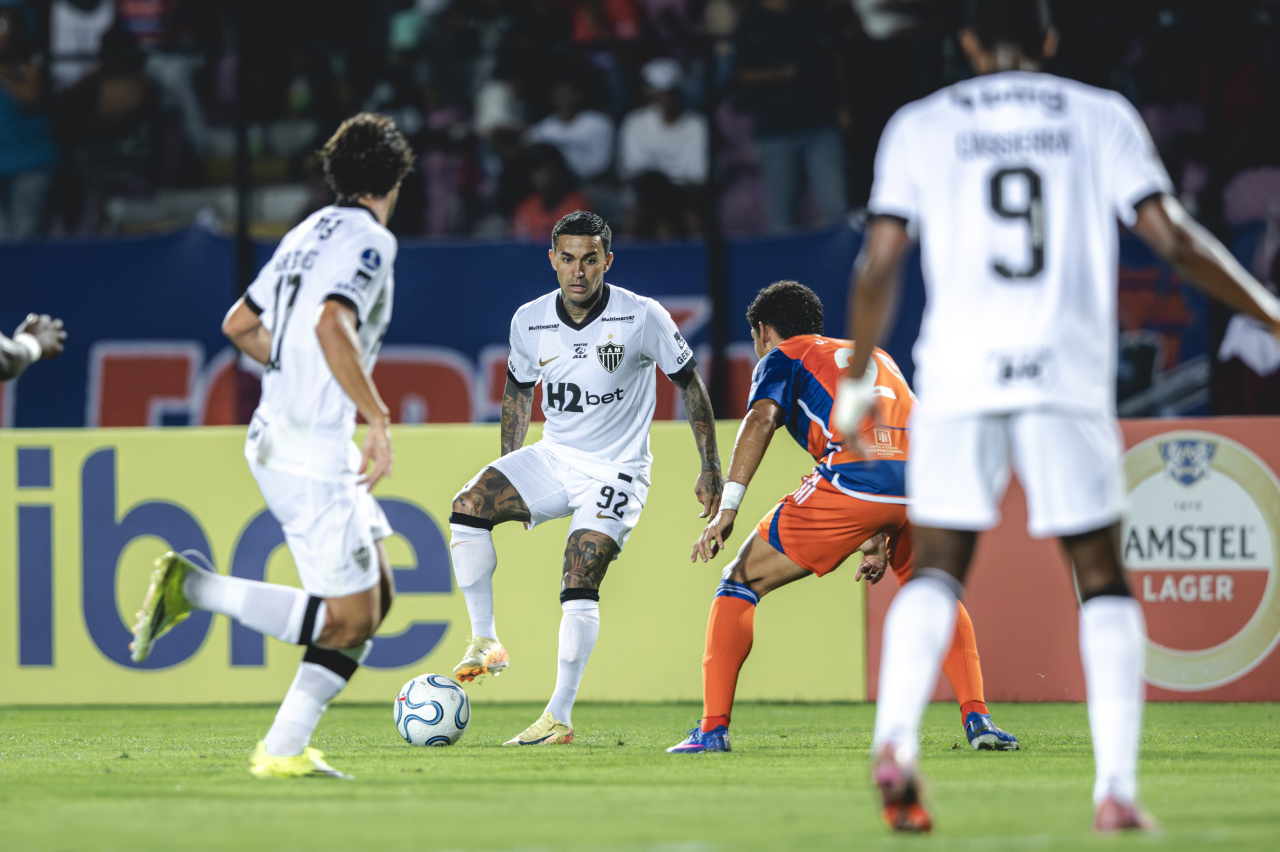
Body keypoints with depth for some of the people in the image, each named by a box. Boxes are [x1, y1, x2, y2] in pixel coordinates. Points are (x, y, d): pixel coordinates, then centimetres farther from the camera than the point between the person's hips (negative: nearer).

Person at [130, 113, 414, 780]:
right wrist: (378, 420, -25)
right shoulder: (370, 241, -12)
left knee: (375, 599, 12)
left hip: (277, 435, 10)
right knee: (347, 618, -5)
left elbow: (239, 324, 22)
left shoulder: (310, 233, 14)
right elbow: (332, 325, -29)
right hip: (312, 452, -10)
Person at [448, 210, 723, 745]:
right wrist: (509, 480, 15)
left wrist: (710, 468, 0)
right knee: (469, 505, -21)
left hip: (617, 471, -4)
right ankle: (485, 643, -13)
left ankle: (560, 717, -14)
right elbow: (518, 391, 15)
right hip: (553, 459, 4)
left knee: (578, 584, -19)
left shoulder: (643, 319, -14)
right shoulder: (529, 322, -4)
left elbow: (689, 384, -1)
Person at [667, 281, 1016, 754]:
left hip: (851, 480, -5)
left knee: (741, 582, 12)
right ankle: (977, 719, 15)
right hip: (920, 480, 5)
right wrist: (879, 542, 38)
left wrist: (727, 509, -8)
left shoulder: (781, 357, 20)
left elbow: (761, 418, 0)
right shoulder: (876, 356, 38)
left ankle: (713, 728, 3)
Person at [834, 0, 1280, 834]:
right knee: (1103, 580, 8)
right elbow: (1174, 239, 2)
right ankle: (1117, 787, -4)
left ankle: (896, 739, -15)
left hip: (958, 369, 1)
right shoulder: (1102, 117, 10)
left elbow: (880, 264, 6)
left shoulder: (922, 126, 11)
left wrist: (858, 377, 17)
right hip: (1069, 374, -1)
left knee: (938, 570, 9)